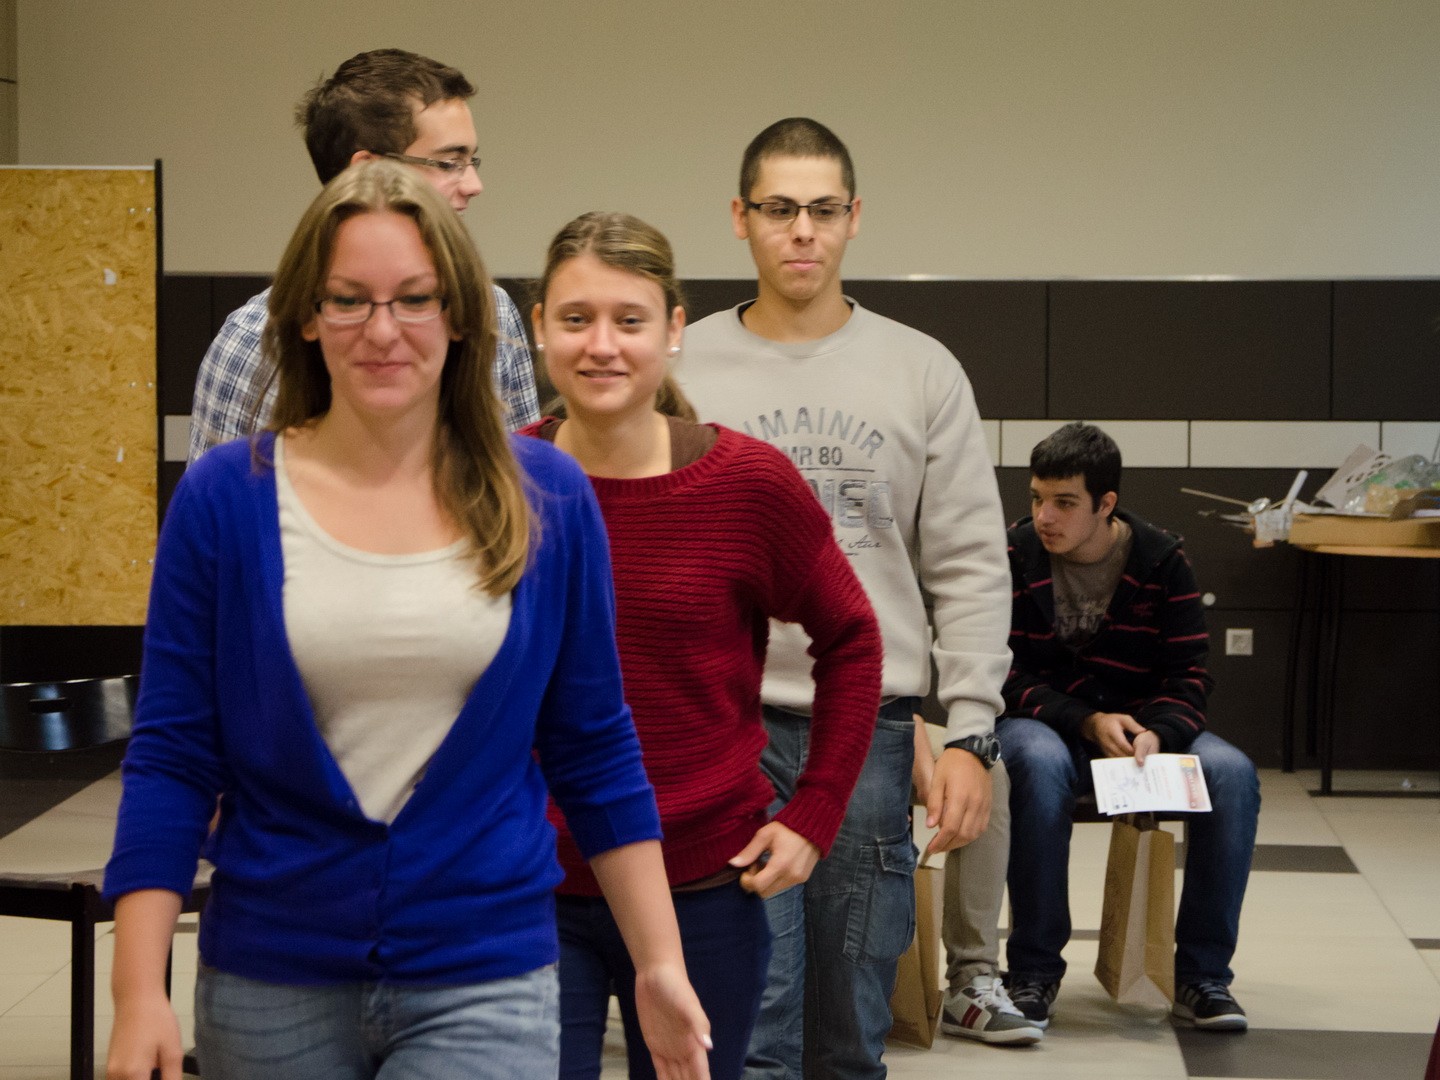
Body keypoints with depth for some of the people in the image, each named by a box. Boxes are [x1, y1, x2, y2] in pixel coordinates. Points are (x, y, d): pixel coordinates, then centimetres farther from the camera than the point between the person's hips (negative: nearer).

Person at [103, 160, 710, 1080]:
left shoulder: (548, 498, 1)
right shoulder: (224, 497, -3)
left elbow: (595, 752, 7)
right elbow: (171, 761, -2)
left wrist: (660, 965, 4)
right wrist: (141, 995, -8)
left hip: (484, 982, 0)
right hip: (270, 983, 1)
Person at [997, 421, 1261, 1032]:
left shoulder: (1162, 560, -1)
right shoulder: (1015, 558, -6)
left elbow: (1188, 673, -3)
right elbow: (1005, 676, -9)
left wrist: (1156, 733, -25)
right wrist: (1087, 723, -24)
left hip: (1143, 725, 2)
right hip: (1045, 722, -2)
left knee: (1232, 774, -27)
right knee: (1039, 764, -39)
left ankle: (1201, 976, -16)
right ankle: (1034, 971, -25)